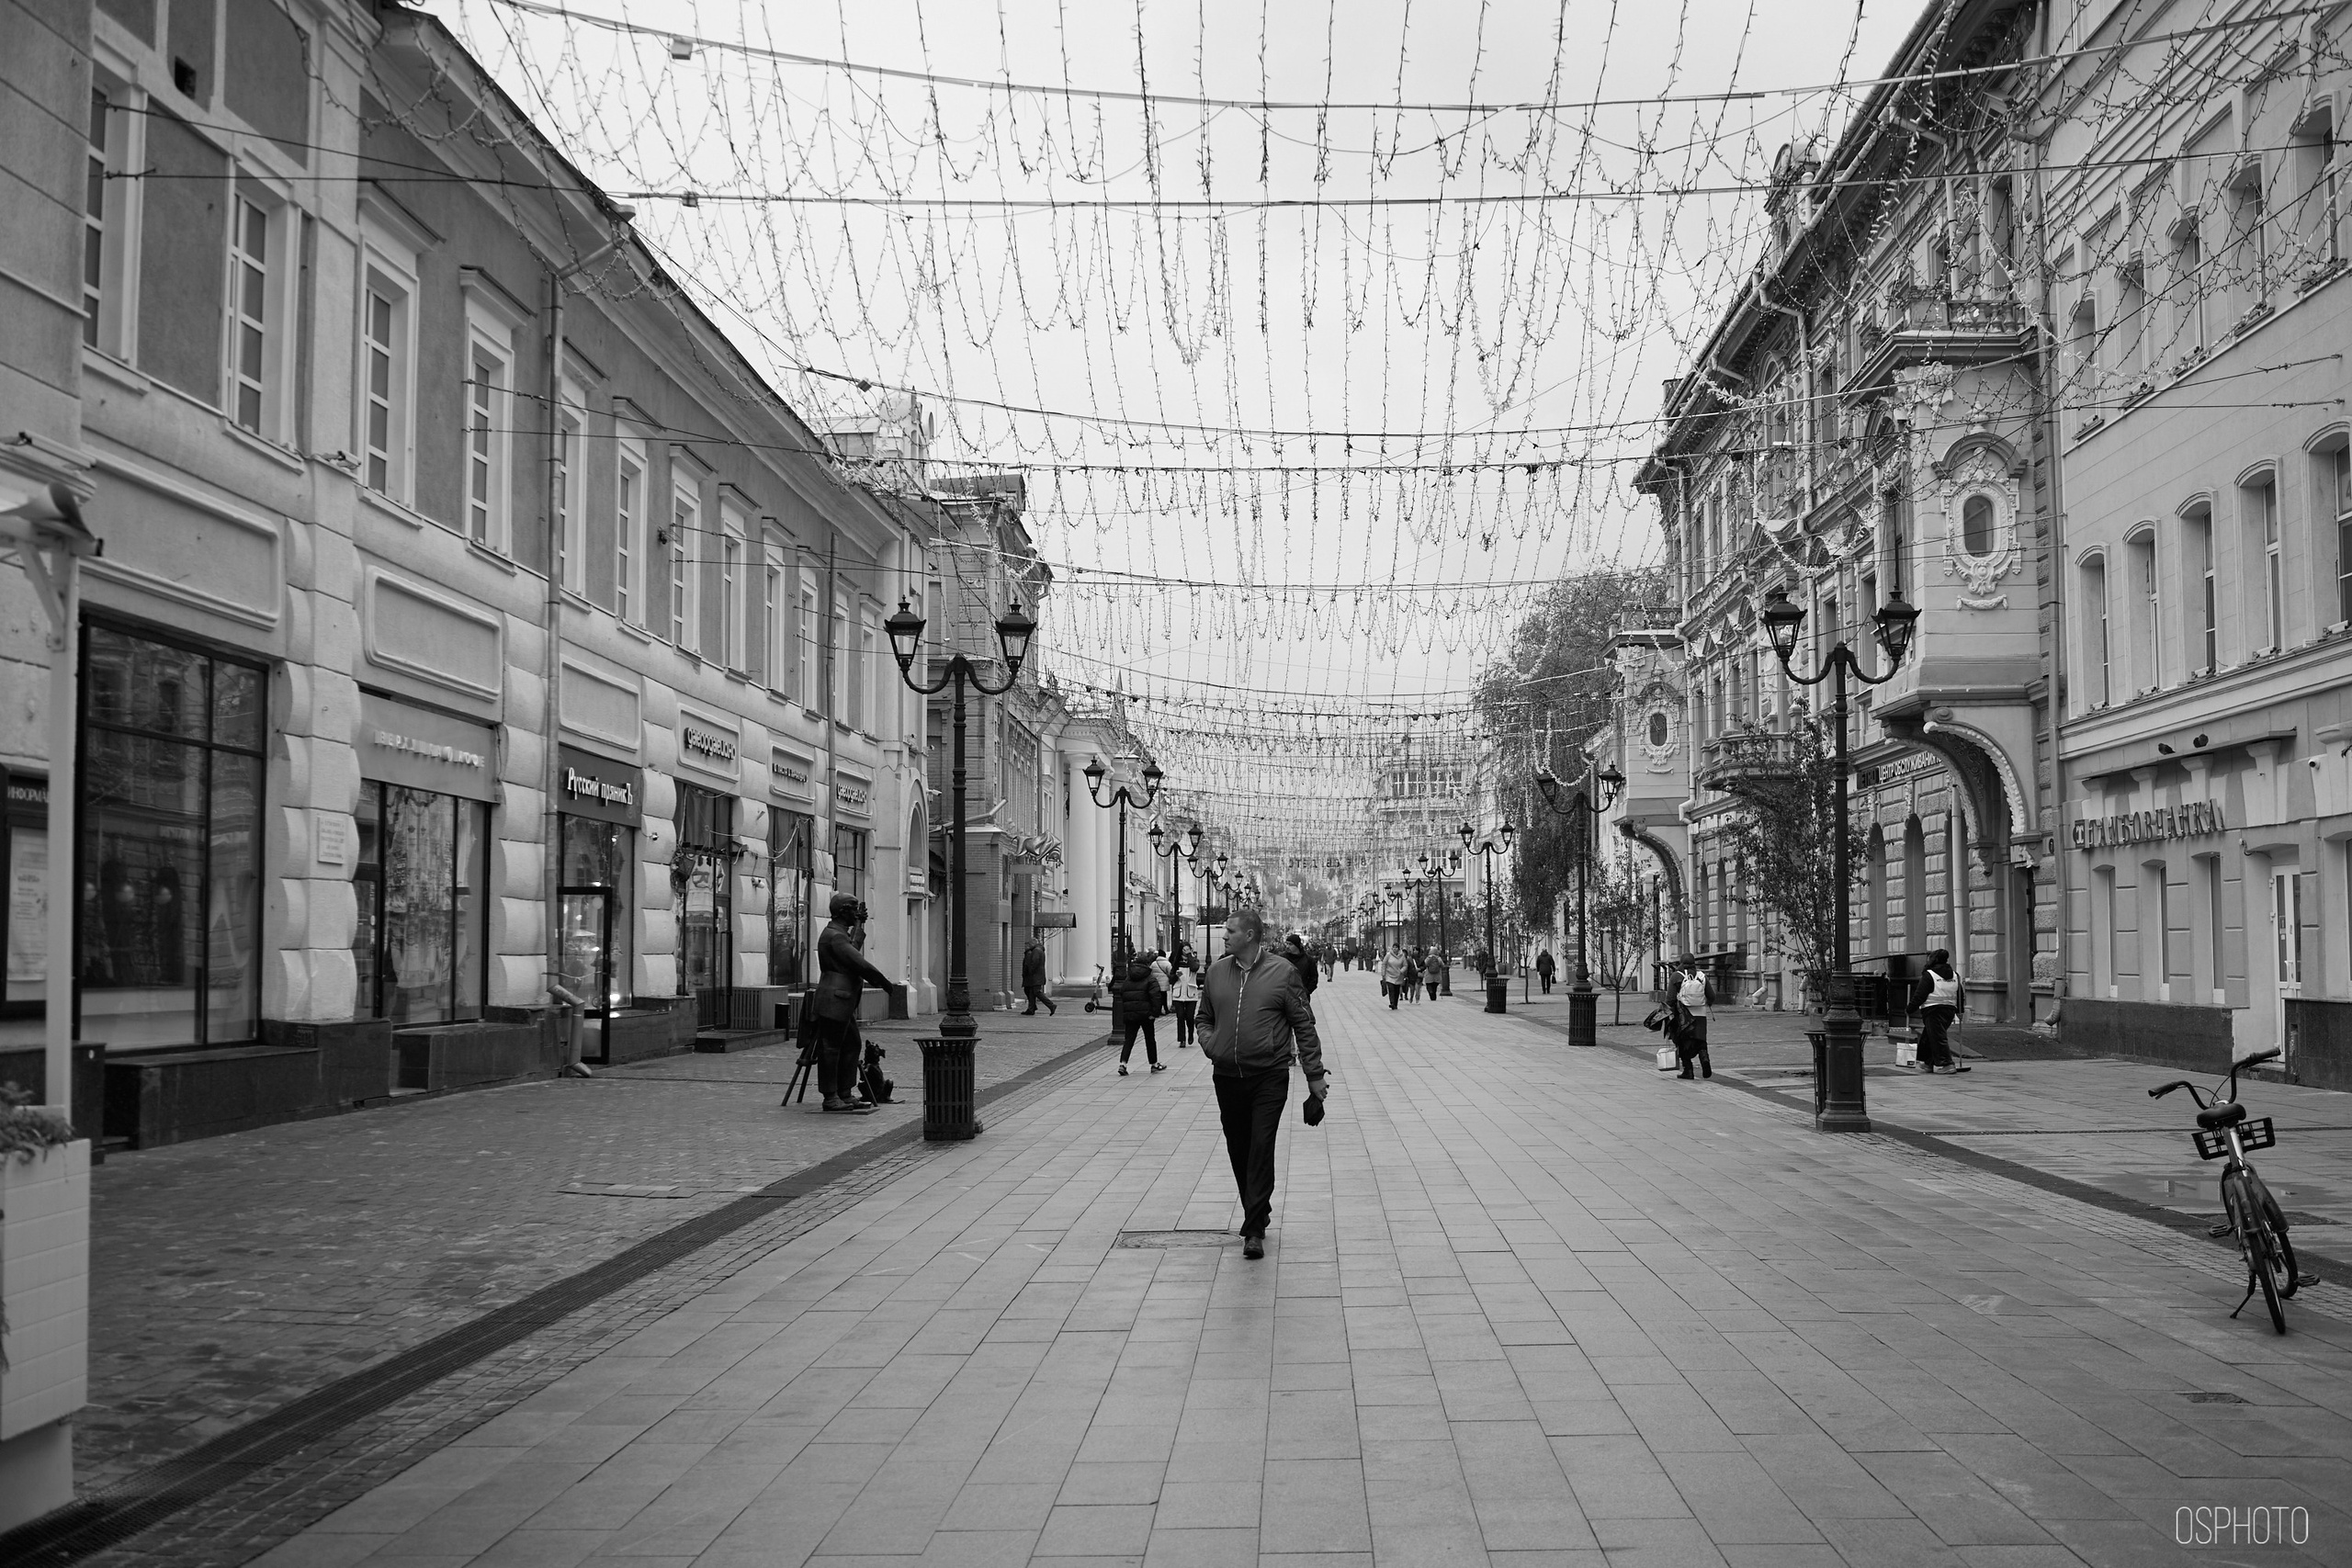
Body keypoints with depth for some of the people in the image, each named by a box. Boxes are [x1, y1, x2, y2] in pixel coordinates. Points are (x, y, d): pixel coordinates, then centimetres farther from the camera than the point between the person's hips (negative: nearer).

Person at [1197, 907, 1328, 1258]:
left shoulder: (1282, 972, -5)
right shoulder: (1216, 972, 6)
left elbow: (1304, 1025, -2)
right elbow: (1204, 1017, 20)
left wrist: (1314, 1075, -2)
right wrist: (1209, 1044, -2)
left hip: (1270, 1077, -4)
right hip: (1227, 1077, 5)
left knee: (1261, 1149, -8)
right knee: (1238, 1150, 11)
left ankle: (1254, 1229, -4)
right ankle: (1258, 1213, 30)